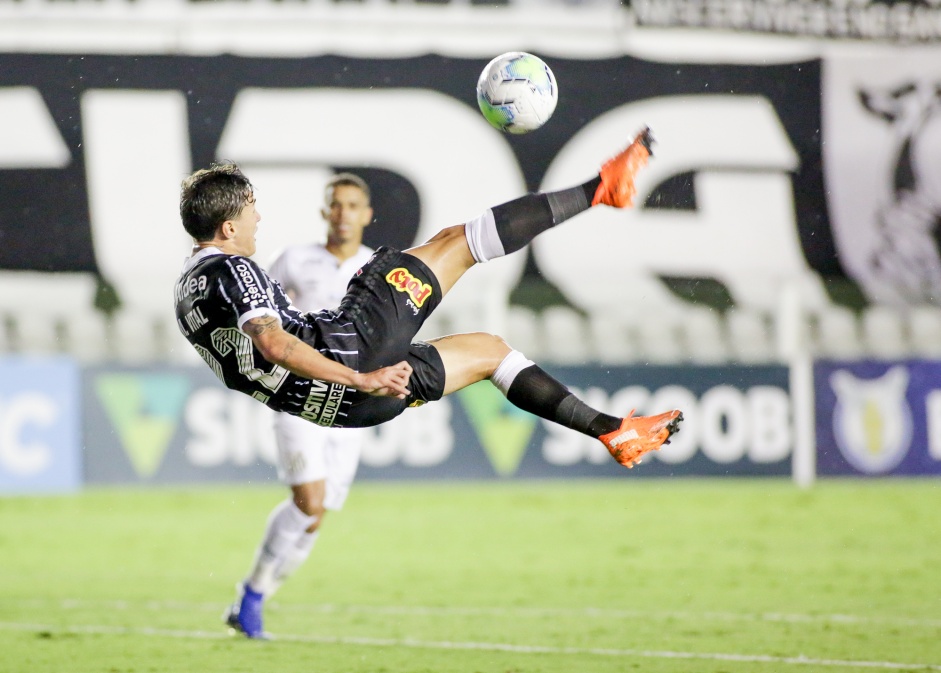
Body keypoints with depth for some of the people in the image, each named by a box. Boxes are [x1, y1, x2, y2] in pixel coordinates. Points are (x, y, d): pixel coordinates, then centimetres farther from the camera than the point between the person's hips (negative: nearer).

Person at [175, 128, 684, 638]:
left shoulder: (188, 290, 16)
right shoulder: (231, 270, -14)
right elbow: (273, 344, -29)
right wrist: (362, 380, -31)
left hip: (328, 405, 10)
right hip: (349, 346, -10)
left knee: (487, 351, 23)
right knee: (454, 243, -1)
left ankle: (613, 433, 23)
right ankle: (600, 190, 4)